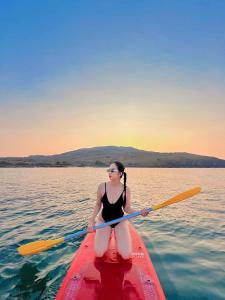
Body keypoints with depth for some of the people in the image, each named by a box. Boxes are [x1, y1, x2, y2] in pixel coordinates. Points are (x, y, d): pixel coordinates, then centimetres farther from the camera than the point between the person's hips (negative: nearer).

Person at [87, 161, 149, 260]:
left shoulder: (126, 190, -17)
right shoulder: (102, 186, -16)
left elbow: (127, 208, -7)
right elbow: (98, 205, -3)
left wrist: (140, 212, -24)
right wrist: (91, 220, -14)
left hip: (120, 221, 0)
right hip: (104, 220, 1)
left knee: (126, 256, -10)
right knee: (99, 254, -11)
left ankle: (118, 236, 20)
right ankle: (107, 236, 20)